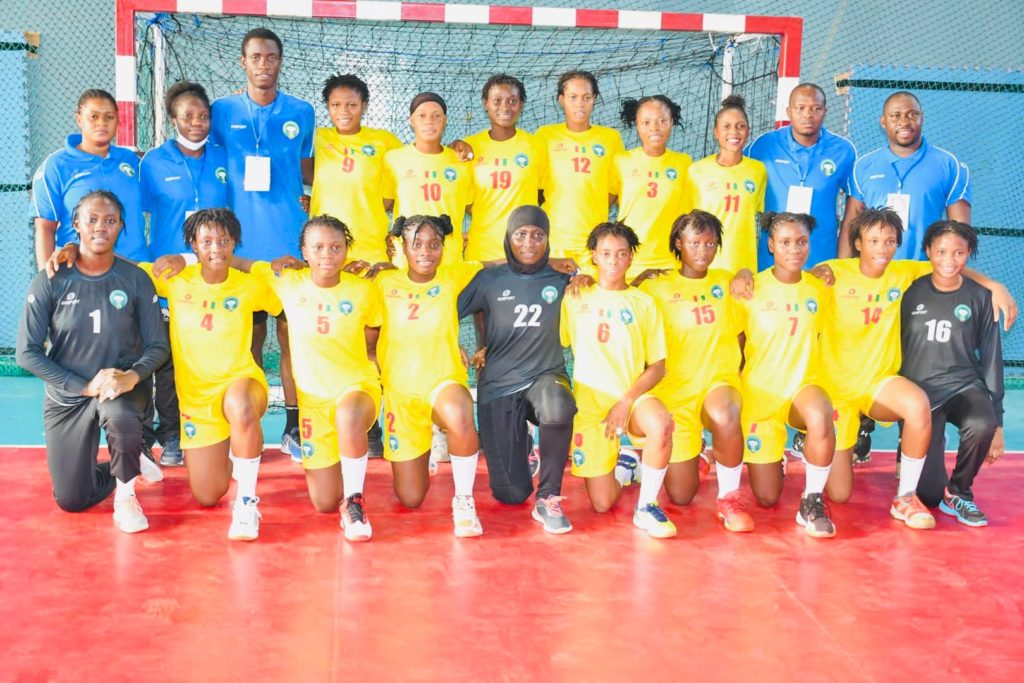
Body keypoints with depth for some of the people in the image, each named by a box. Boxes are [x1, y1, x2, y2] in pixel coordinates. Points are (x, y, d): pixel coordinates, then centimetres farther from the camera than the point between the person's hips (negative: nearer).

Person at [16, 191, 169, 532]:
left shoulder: (136, 280, -10)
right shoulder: (51, 281, -12)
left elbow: (158, 345, -7)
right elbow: (27, 351, -12)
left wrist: (131, 376, -28)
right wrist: (84, 386, -20)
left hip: (121, 386, -1)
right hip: (67, 395, 1)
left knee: (120, 416, -39)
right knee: (72, 501, 5)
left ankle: (126, 494, -10)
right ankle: (130, 464, 36)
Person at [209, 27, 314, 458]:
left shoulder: (301, 113, 6)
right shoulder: (223, 111, 4)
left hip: (291, 241, 1)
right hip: (243, 242, 0)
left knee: (291, 331, 1)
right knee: (250, 334, 6)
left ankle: (293, 426, 9)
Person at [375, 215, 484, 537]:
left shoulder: (454, 276, -1)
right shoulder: (385, 282, 1)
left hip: (444, 380, -1)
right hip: (400, 390, 2)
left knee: (460, 417, -41)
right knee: (410, 499, 3)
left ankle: (464, 499, -15)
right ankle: (420, 454, 40)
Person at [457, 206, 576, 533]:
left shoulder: (560, 281, 3)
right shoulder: (489, 280, 1)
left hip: (546, 375, 0)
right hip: (499, 384, 0)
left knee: (557, 406, -41)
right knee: (511, 494, -2)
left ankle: (548, 499, -21)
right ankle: (521, 445, 37)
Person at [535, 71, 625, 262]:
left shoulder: (611, 137, 8)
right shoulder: (545, 135, 6)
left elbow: (615, 188, 14)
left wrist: (595, 215, 4)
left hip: (593, 239, 1)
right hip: (553, 238, -1)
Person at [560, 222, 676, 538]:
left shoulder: (643, 303, 7)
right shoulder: (575, 299, 8)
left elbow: (657, 366, 2)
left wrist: (627, 402, -10)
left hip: (633, 396, 0)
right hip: (590, 402, 0)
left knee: (661, 425, -38)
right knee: (603, 503, -6)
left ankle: (646, 508, -15)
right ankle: (623, 464, 30)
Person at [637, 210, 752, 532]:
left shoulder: (726, 282, 11)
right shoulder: (656, 288, 2)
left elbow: (738, 334, 15)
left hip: (720, 380, 1)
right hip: (675, 388, -1)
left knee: (724, 415, -39)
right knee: (681, 496, -2)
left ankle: (730, 496, -14)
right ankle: (690, 457, 35)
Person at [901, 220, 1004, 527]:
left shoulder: (980, 298, -1)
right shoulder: (912, 292, -3)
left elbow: (991, 359, 2)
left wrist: (998, 422, 1)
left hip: (964, 385, 1)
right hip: (920, 391, 0)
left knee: (982, 426, -36)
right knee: (927, 495, -7)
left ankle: (958, 493, -7)